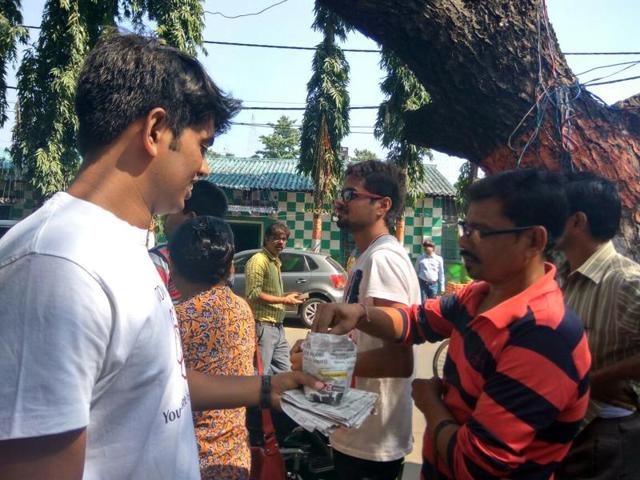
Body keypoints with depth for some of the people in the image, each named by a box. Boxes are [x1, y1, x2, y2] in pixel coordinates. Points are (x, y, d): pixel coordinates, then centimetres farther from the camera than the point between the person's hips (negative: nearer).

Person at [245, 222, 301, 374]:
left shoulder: (276, 262, 16)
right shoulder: (258, 260, -12)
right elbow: (254, 294, -20)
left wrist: (287, 297, 6)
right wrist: (284, 300, -15)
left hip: (278, 326, 9)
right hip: (263, 326, -9)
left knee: (284, 370, 14)